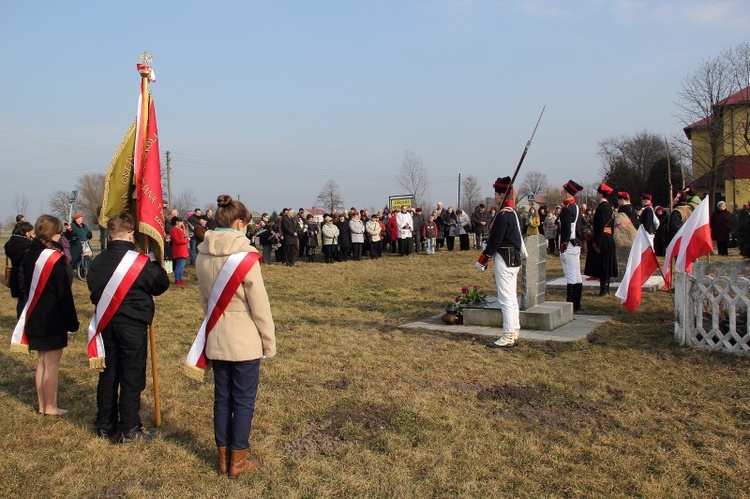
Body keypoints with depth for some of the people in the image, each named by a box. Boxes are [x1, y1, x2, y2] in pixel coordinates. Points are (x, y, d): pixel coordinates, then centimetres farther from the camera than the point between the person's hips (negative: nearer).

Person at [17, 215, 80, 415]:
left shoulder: (28, 256, 5)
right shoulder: (55, 258, -18)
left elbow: (24, 285, 11)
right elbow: (64, 293, -15)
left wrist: (33, 308, 19)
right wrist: (72, 321, -8)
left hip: (34, 316, 8)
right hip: (53, 318, -8)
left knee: (41, 361, 17)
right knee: (52, 362, 2)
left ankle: (42, 405, 25)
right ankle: (51, 407, 10)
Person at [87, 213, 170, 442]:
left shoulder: (98, 261, 0)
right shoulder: (140, 262, -16)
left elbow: (93, 288, 10)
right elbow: (162, 284, -6)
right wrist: (156, 265, 10)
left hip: (106, 323, 5)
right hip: (133, 324, -5)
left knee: (107, 374, 15)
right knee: (132, 377, 3)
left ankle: (105, 425, 26)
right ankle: (129, 429, 9)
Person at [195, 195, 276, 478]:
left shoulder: (202, 255, 1)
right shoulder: (245, 254, -17)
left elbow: (204, 299, 10)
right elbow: (259, 305, -14)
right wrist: (269, 342, -5)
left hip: (216, 339, 6)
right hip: (245, 340, -6)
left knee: (222, 398, 16)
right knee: (244, 400, 8)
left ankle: (223, 457, 28)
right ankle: (238, 462, 19)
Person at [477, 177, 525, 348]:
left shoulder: (503, 215, -17)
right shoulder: (514, 213, 13)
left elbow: (495, 240, -19)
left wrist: (482, 260, -11)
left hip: (504, 260, -10)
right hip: (514, 258, 10)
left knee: (506, 299, -7)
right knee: (511, 298, 14)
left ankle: (507, 338, -3)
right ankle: (513, 334, 21)